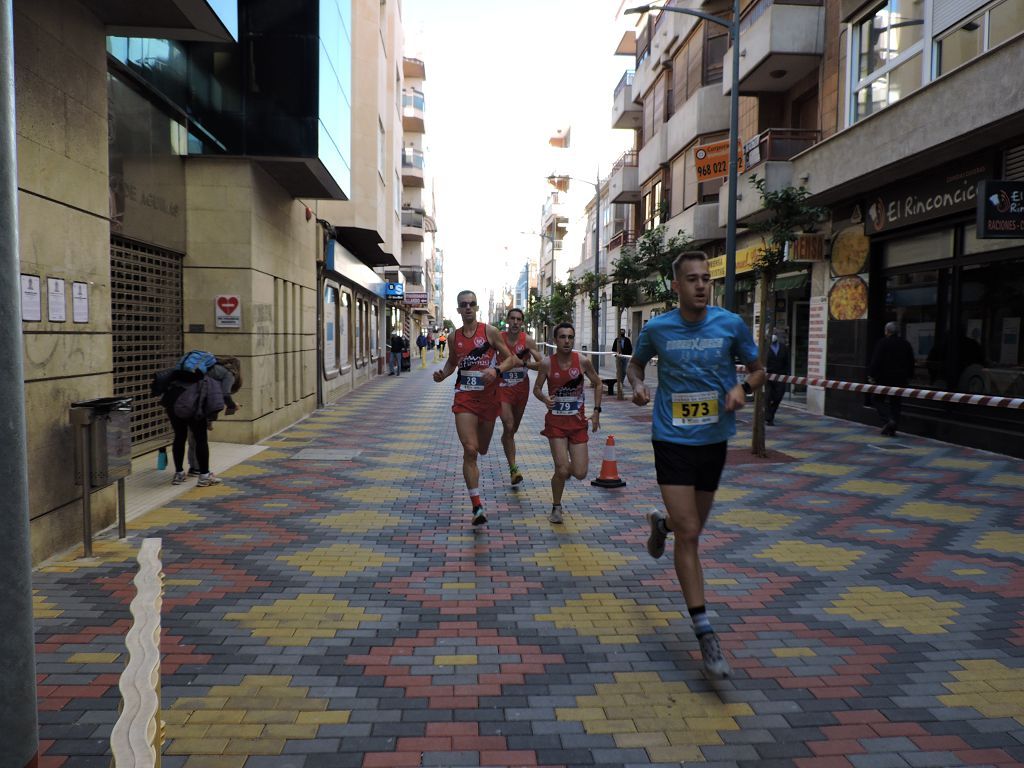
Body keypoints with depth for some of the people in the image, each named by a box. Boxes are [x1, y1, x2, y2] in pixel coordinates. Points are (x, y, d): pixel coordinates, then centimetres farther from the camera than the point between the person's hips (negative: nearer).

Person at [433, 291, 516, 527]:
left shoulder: (490, 331, -3)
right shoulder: (454, 336, 6)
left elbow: (510, 359, -1)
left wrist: (496, 370, -21)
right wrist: (442, 374, 1)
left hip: (488, 396, 0)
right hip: (464, 397, 0)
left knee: (482, 449, 15)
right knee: (470, 450, -13)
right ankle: (477, 506, -10)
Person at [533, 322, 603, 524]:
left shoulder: (583, 361, -6)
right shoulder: (547, 364, -8)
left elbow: (597, 384, 9)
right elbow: (536, 388, 4)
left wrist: (596, 411, 2)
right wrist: (544, 398, -19)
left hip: (578, 421, 2)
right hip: (556, 422, -2)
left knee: (580, 474, -1)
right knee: (562, 470, -11)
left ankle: (566, 469, 37)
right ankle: (556, 507, 15)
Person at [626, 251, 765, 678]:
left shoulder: (731, 324, -5)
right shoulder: (657, 328, -6)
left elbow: (757, 370, 7)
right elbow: (636, 363, 13)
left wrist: (743, 387, -15)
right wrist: (637, 384, -10)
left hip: (714, 440, 3)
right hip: (672, 440, -2)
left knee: (691, 528, 18)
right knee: (689, 535, -8)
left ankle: (661, 523, 55)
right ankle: (704, 633, 1)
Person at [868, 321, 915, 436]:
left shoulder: (882, 343, -10)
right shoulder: (906, 344, 9)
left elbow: (876, 361, -14)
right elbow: (911, 363, 15)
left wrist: (871, 375, -9)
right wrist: (908, 377, 22)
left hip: (884, 378, -5)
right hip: (900, 379, 5)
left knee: (877, 398, 6)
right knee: (895, 402, 11)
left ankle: (889, 419, -15)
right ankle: (892, 428, 10)